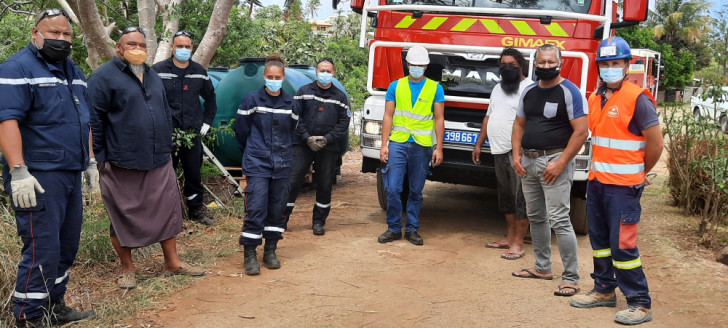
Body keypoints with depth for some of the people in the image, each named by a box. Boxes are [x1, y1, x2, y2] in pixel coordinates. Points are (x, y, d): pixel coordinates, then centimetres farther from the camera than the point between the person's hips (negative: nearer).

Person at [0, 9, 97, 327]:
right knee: (42, 250, -8)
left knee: (67, 246, 14)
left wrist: (90, 161, 21)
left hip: (71, 175, 9)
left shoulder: (73, 71, 18)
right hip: (38, 178, -9)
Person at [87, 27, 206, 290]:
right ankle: (127, 269, 18)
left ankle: (172, 263, 21)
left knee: (168, 211, 8)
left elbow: (165, 113, 22)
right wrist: (100, 157, -11)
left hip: (159, 161, 6)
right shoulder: (104, 77, -5)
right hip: (122, 164, -6)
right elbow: (95, 120, -9)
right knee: (123, 216, 4)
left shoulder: (152, 76, 17)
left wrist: (167, 148, 16)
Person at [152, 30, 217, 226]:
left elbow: (210, 98, 22)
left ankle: (196, 210, 24)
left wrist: (207, 122, 13)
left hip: (193, 133, 3)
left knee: (194, 173, 11)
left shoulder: (199, 72, 9)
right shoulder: (158, 71, -3)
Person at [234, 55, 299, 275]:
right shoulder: (252, 100, -3)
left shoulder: (291, 104, 6)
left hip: (282, 165, 4)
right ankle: (250, 255, -2)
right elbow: (241, 131, 5)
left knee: (277, 209, 7)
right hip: (257, 165, -3)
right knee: (256, 209, -10)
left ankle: (270, 252, 19)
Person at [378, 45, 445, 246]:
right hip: (397, 143, 0)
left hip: (422, 146, 0)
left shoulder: (435, 88, 6)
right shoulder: (395, 86, 8)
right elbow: (388, 116, 6)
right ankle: (393, 228, 8)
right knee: (393, 189, -5)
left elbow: (439, 119, 5)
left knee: (416, 191, 7)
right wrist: (384, 144, -2)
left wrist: (439, 148, -2)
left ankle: (412, 229, 18)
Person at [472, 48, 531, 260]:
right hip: (499, 152, 9)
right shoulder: (497, 89, 19)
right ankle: (509, 237, 26)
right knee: (506, 196, 15)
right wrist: (479, 144, 21)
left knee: (520, 197, -5)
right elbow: (489, 117, 25)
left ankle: (518, 244, -2)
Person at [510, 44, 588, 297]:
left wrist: (560, 163, -19)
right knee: (536, 217, 14)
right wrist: (516, 155, 3)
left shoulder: (570, 92, -9)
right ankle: (542, 268, 27)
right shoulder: (529, 91, 12)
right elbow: (519, 124, 17)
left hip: (554, 160, -7)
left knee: (559, 220, -11)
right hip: (528, 162, 7)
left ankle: (571, 278, -4)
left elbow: (581, 131, -14)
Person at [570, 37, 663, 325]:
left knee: (622, 245, -6)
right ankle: (604, 290, 30)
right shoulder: (596, 98, 9)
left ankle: (640, 303, 4)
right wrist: (599, 170, 15)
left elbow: (655, 144, -10)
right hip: (596, 182, 8)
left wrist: (638, 173, 2)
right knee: (599, 239, 15)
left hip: (623, 187, -7)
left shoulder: (637, 99, -13)